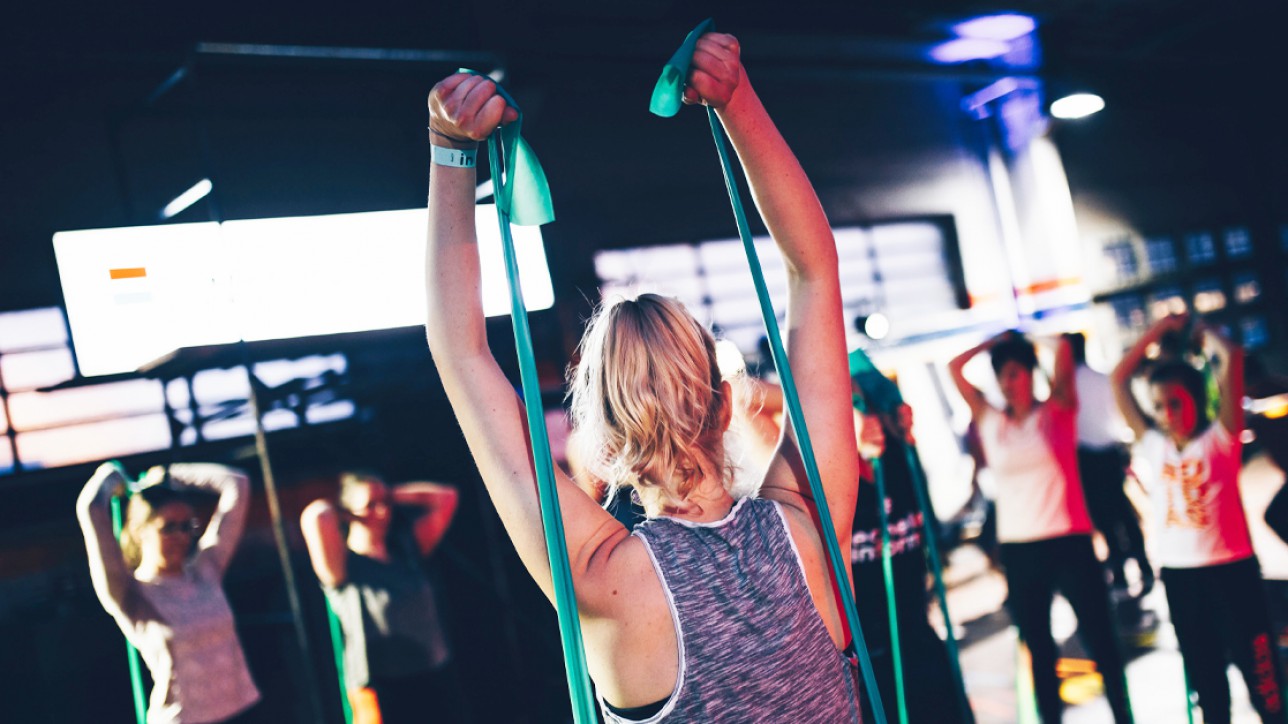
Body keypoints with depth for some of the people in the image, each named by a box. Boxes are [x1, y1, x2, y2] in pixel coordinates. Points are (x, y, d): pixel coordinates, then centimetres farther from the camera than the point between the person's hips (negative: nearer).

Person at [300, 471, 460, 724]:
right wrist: (333, 511, -4)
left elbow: (445, 497, 12)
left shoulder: (405, 549, 9)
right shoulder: (342, 567, -8)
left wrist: (390, 495, 7)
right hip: (383, 691, -6)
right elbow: (315, 516, -27)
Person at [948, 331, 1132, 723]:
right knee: (1038, 647, 12)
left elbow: (1063, 350, -10)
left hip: (1068, 542, -3)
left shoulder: (1057, 411, 1)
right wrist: (997, 341, 11)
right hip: (1017, 548, 3)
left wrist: (1025, 340, 6)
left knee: (1099, 638, 4)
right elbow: (955, 367, 8)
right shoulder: (990, 420, 8)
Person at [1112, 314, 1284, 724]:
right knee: (1204, 675, 14)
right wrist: (1161, 328, 10)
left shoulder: (1220, 437, -5)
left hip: (1230, 570, -4)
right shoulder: (1152, 444, 5)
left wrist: (1201, 331, 4)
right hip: (1178, 574, 4)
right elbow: (1119, 379, 8)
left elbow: (1232, 358, -14)